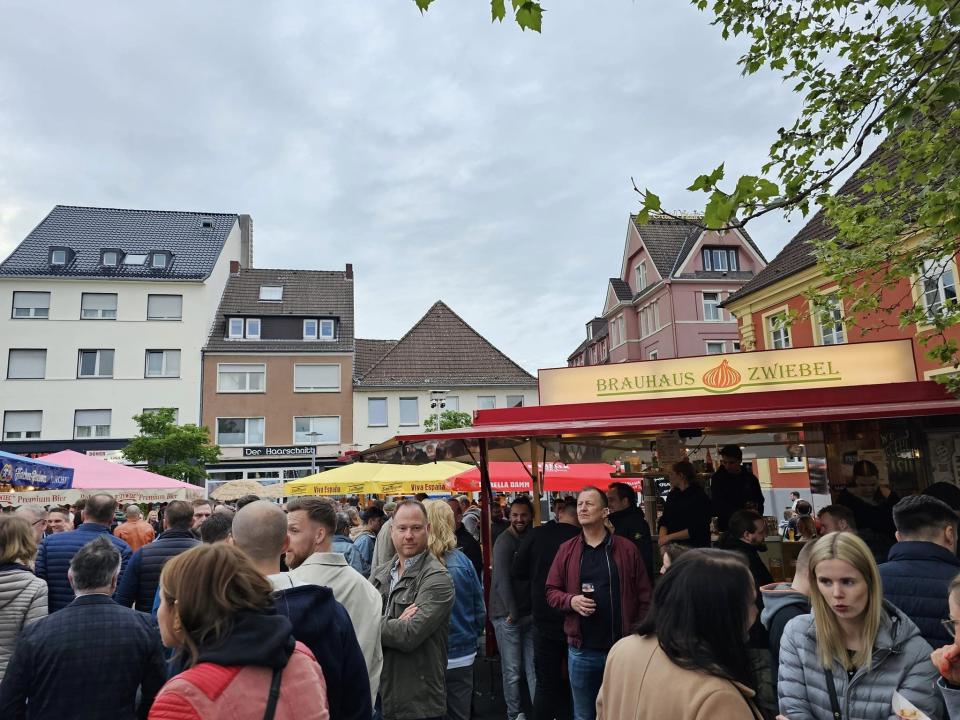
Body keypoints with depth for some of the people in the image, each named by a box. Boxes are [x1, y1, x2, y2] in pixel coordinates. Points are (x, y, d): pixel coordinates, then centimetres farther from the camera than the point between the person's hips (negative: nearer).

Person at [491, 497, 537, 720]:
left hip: (529, 614, 6)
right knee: (512, 670, 3)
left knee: (534, 668, 7)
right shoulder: (505, 542, -12)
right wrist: (513, 613, -13)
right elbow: (502, 580, -16)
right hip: (508, 616, -6)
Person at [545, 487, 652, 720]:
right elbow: (551, 591, 5)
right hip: (581, 650, 2)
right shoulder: (566, 550, 1)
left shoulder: (627, 548, -3)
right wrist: (571, 601, -15)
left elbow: (644, 597, -1)